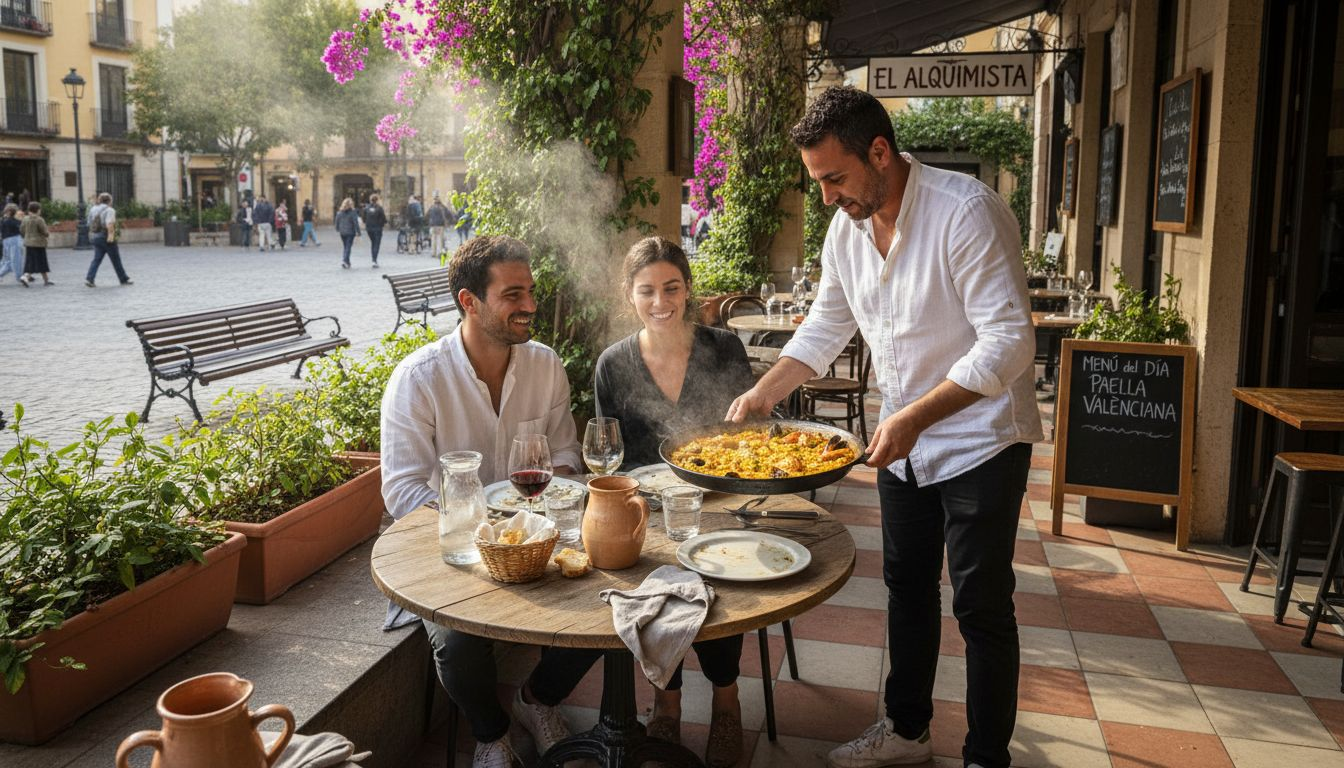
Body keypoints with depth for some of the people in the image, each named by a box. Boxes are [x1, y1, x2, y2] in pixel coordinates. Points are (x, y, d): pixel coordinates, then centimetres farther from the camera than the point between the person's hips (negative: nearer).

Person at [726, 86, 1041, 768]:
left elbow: (1009, 343, -27)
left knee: (982, 609, 2)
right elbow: (823, 330, 11)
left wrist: (915, 416, -34)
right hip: (901, 439, 7)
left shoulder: (965, 211, -24)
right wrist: (763, 393, 0)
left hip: (979, 438, -7)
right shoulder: (847, 226, 0)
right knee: (906, 588, 18)